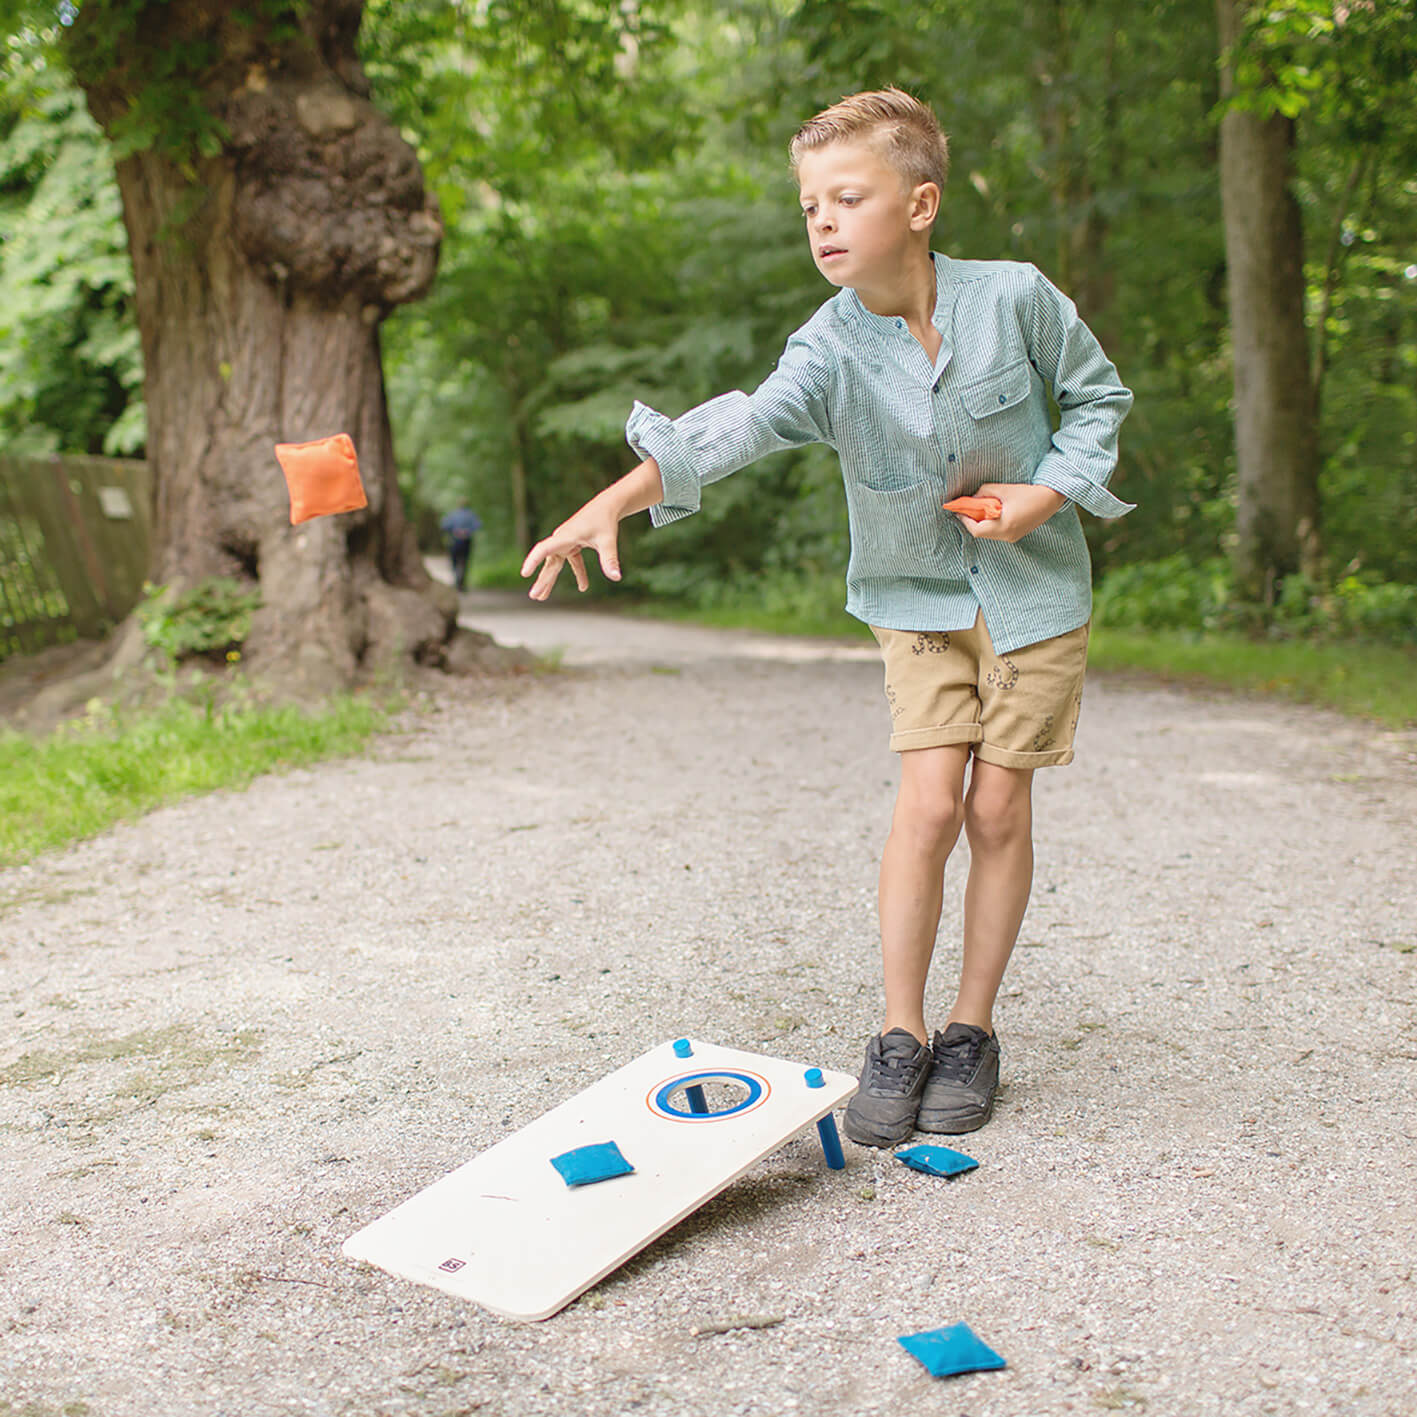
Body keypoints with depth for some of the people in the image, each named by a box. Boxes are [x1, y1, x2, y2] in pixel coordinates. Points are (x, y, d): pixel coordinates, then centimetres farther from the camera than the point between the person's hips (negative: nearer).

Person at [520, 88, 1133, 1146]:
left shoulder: (1016, 298, -15)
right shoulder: (830, 350, -17)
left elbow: (1099, 395, 2)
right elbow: (742, 424, -34)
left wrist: (1051, 491, -14)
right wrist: (611, 503, -50)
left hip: (1033, 589, 0)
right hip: (917, 599, 0)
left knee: (998, 809, 0)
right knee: (929, 803, -10)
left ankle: (972, 1030, 15)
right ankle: (900, 1036, 4)